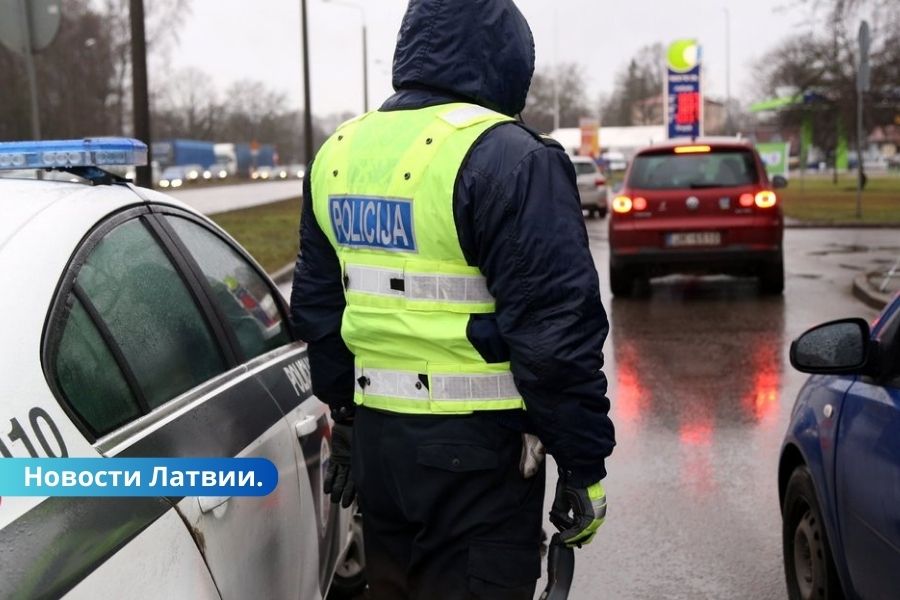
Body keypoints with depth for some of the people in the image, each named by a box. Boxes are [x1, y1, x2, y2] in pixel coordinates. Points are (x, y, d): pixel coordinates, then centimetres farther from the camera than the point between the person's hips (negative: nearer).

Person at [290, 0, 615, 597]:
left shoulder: (338, 154, 8)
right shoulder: (504, 157, -16)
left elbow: (316, 307, 17)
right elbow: (554, 328, -18)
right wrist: (584, 459, -10)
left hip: (375, 438, 7)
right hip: (476, 448, -7)